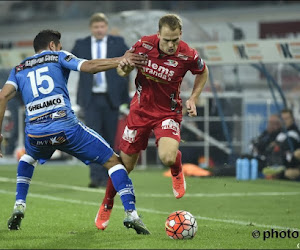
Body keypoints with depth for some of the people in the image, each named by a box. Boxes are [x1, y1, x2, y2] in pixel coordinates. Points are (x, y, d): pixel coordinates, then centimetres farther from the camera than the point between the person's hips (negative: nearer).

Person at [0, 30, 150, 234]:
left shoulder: (19, 69, 24)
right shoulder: (58, 57, 16)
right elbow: (88, 66, -2)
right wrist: (120, 60, -4)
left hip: (34, 132, 4)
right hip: (66, 127, -3)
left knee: (28, 158, 40)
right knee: (113, 161, 8)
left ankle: (19, 207, 25)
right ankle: (131, 213, -8)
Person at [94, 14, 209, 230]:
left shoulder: (187, 55, -20)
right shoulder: (143, 45, -17)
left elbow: (203, 72, 4)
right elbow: (124, 69, 1)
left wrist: (193, 99, -6)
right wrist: (123, 68, -23)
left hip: (168, 112, -2)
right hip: (140, 110, 2)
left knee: (168, 158, -27)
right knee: (125, 163, 7)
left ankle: (177, 173, 12)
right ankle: (106, 206, 31)